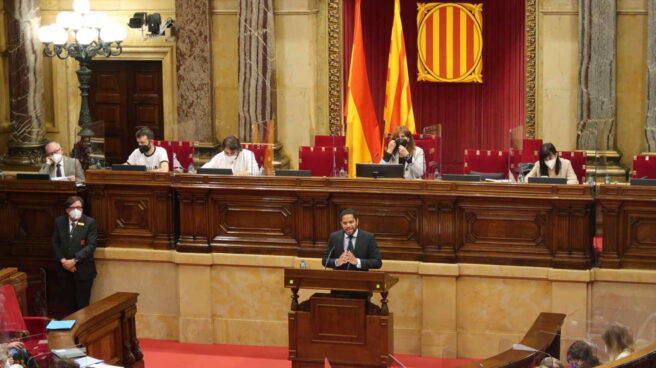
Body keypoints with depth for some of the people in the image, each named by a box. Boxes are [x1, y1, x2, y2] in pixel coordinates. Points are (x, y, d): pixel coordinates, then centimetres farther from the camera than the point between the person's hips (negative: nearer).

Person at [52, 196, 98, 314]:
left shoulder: (90, 222, -7)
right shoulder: (59, 222, 5)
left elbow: (91, 245, -12)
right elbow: (55, 243, 6)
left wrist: (74, 260, -18)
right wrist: (63, 260, -9)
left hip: (83, 270, -3)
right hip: (64, 269, 3)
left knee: (83, 304, -1)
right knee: (70, 303, 9)